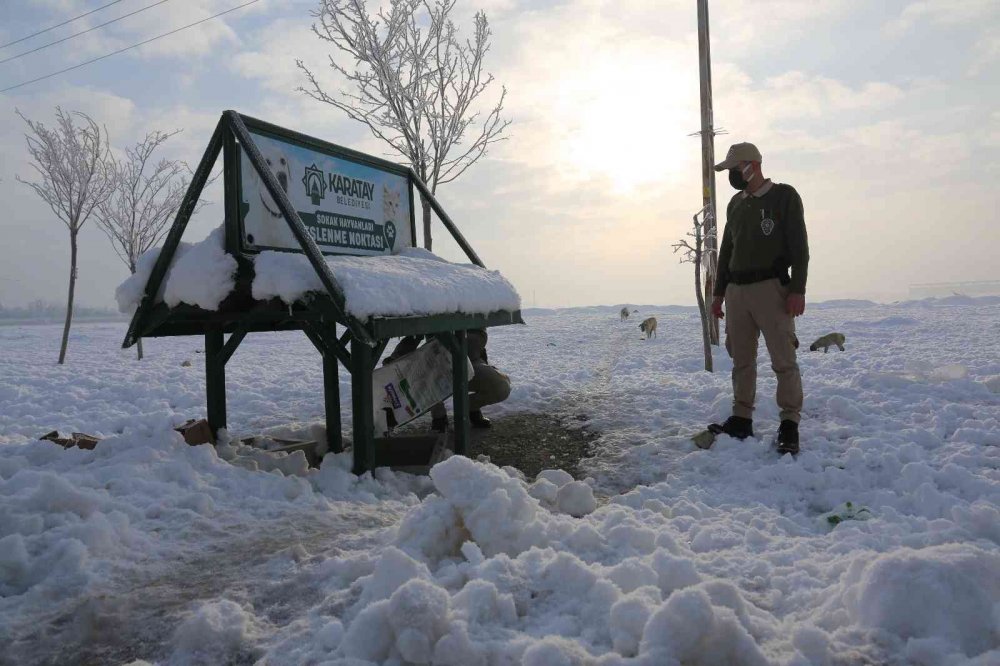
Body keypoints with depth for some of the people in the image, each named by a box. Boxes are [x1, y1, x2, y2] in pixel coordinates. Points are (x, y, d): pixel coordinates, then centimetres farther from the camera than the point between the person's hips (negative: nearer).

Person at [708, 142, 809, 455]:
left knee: (783, 358, -7)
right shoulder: (736, 203, 18)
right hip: (736, 290, 6)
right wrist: (719, 292, 18)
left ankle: (789, 425, -1)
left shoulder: (784, 196, 0)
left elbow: (799, 247, -6)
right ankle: (741, 420, 14)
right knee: (741, 358, 8)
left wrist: (797, 289, -14)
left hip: (770, 288, -6)